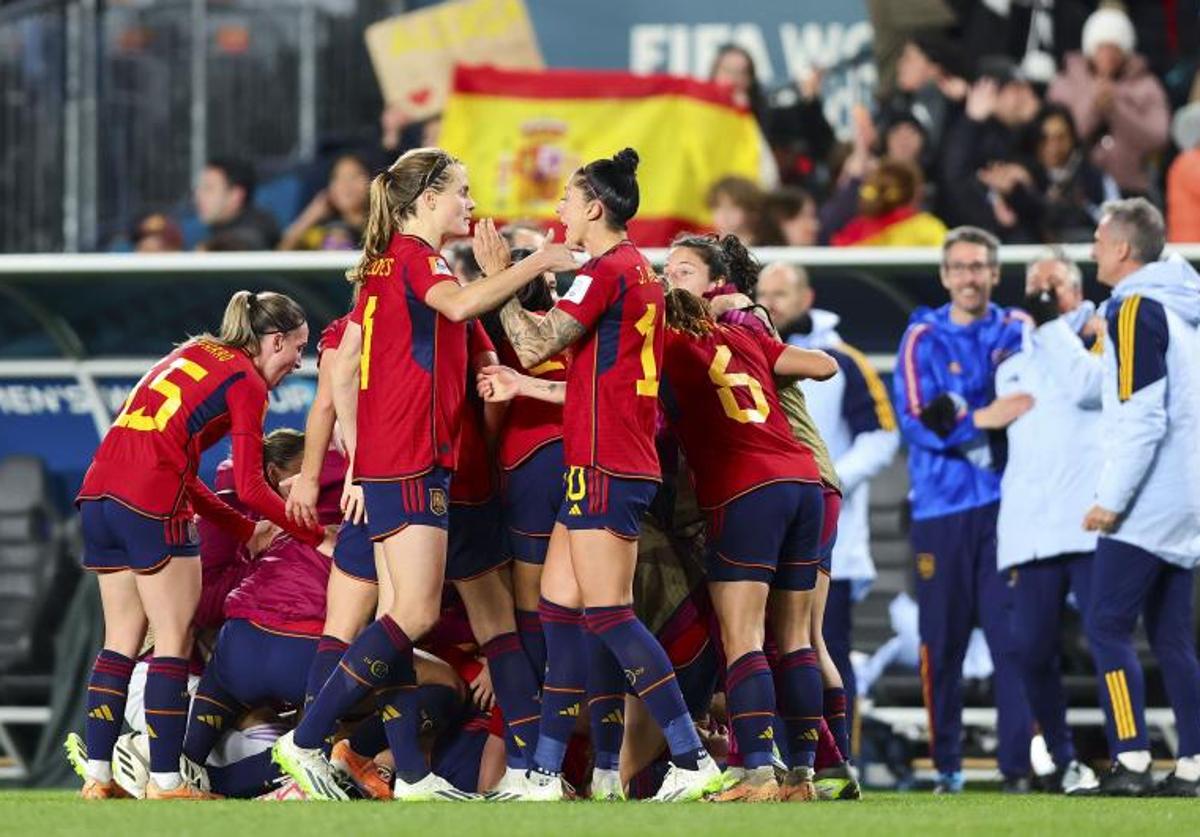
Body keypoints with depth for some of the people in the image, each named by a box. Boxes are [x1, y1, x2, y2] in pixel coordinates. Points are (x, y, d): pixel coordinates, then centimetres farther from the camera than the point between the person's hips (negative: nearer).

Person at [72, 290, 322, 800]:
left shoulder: (193, 354, 25)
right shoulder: (246, 383, 0)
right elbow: (250, 487, -6)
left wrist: (246, 530, 26)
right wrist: (314, 536, 5)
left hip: (99, 490, 8)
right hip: (152, 501, -8)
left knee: (121, 641, 12)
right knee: (174, 642, -1)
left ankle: (97, 776, 10)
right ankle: (164, 782, -2)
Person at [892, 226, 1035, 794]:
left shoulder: (1018, 333, 9)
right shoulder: (924, 338, 4)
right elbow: (915, 422, -6)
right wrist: (983, 417, -20)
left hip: (1005, 502, 0)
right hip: (940, 508, 0)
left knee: (1013, 634, -7)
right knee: (941, 640, 1)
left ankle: (1020, 763, -6)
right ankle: (946, 764, 10)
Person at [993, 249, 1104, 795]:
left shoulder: (1102, 347, 8)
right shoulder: (1012, 368, 22)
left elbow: (1087, 387, -14)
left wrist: (1052, 322, -7)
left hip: (1091, 525, -4)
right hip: (1028, 534, 4)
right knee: (1032, 652, -1)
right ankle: (1062, 760, 10)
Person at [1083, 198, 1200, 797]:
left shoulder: (1135, 309, -12)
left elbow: (1141, 416, -19)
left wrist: (1111, 498, -17)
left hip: (1147, 502, -9)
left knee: (1108, 626, -6)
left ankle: (1130, 761, -14)